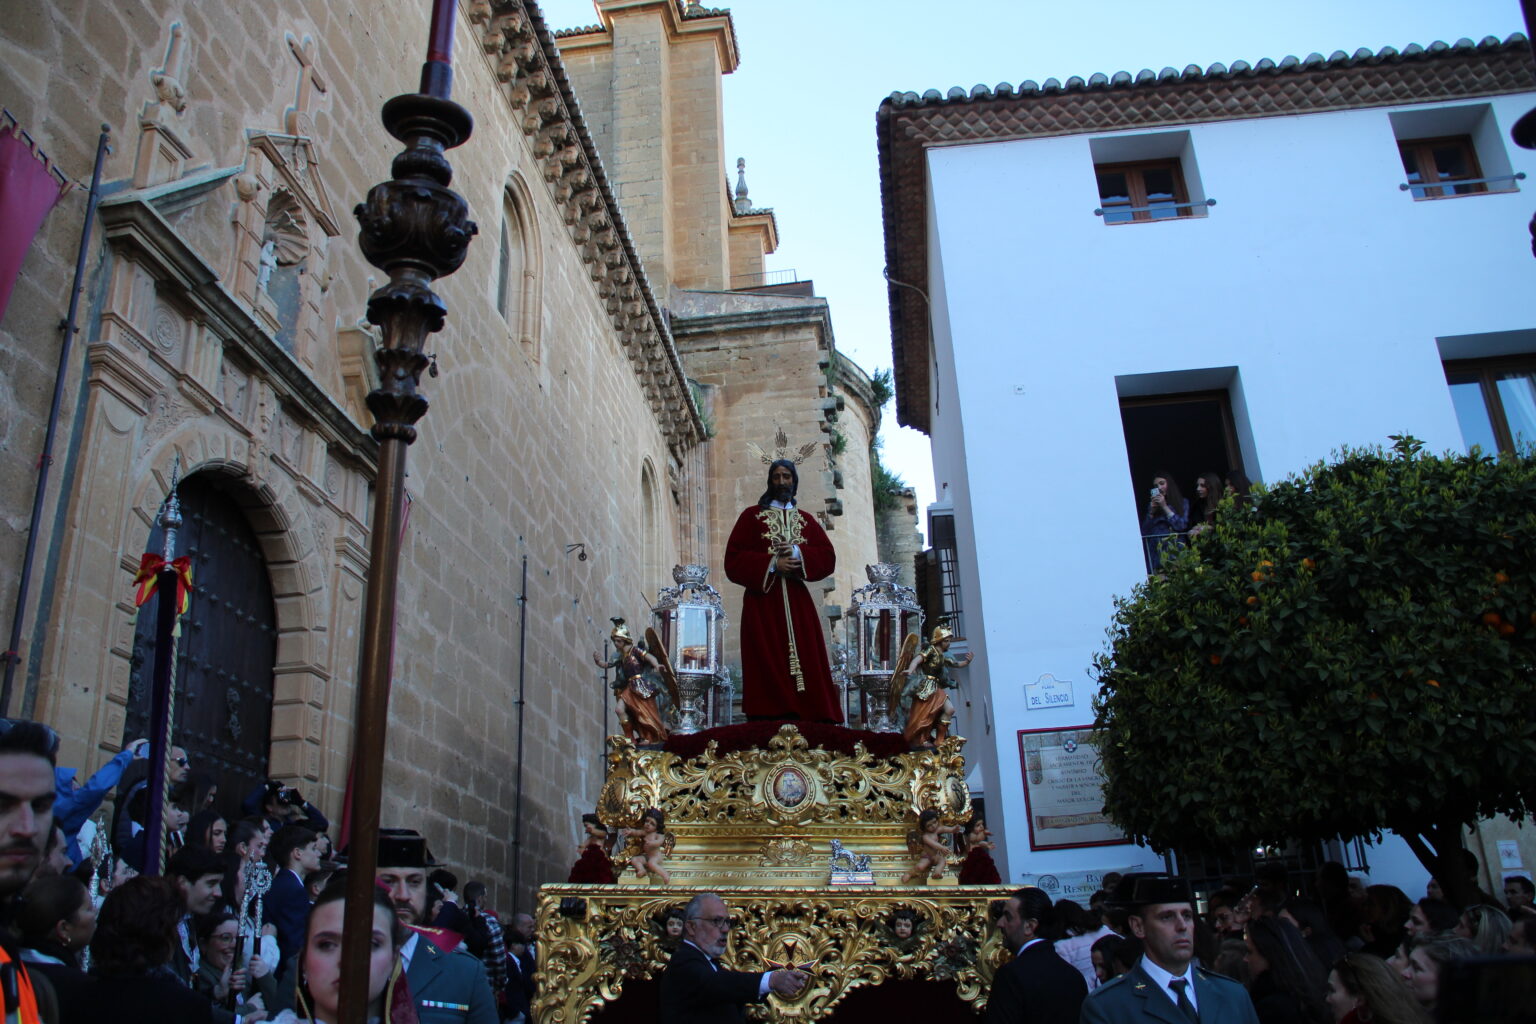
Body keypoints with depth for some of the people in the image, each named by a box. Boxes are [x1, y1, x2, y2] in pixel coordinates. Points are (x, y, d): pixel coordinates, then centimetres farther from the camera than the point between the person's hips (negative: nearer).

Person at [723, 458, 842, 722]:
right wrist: (771, 564, -11)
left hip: (798, 603, 3)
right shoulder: (752, 515, 10)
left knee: (806, 666, -5)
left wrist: (797, 554, -11)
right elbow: (733, 560, 0)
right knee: (768, 669, -10)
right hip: (762, 601, -3)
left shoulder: (807, 520, 18)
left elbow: (828, 558, 6)